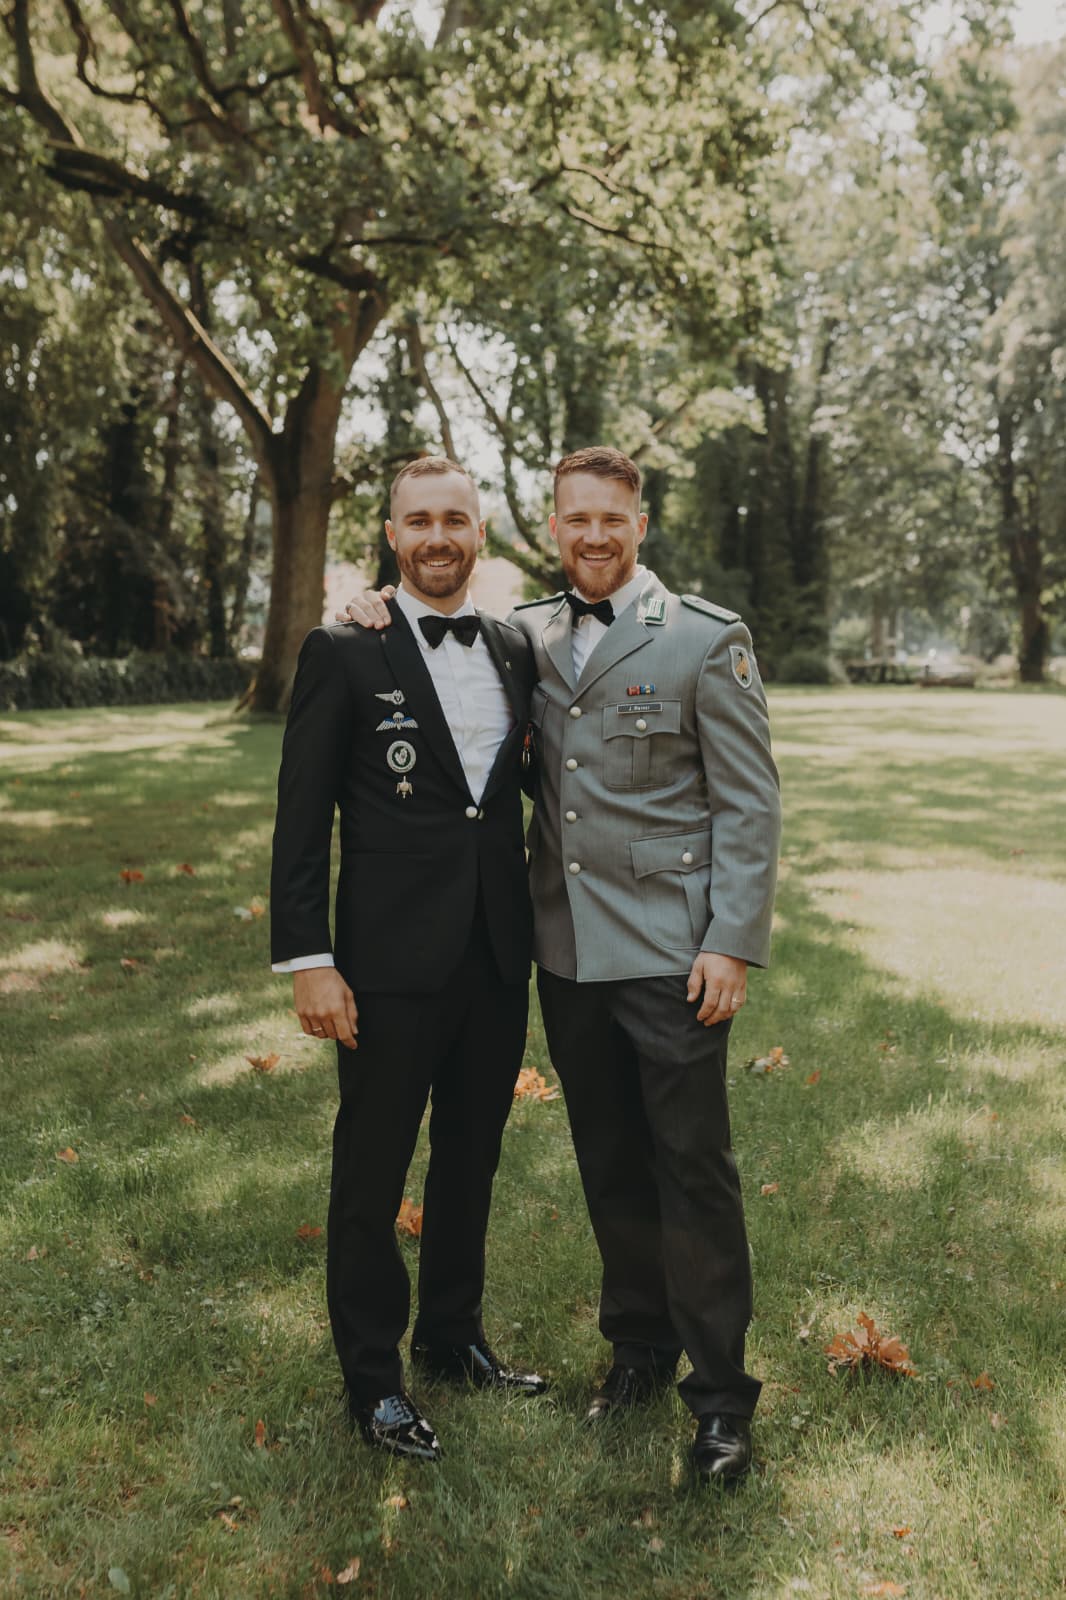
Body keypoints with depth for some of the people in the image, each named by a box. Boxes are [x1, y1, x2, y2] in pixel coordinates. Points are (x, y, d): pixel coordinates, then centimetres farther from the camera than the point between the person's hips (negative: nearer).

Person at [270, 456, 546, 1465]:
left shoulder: (515, 651, 7)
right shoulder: (343, 653, -7)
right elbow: (302, 818, -9)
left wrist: (535, 927, 8)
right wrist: (307, 959, -14)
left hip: (498, 956, 5)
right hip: (394, 963, -5)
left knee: (470, 1162, 19)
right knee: (372, 1175, 8)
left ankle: (452, 1338, 39)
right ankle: (372, 1380, 27)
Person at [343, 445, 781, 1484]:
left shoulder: (706, 641, -5)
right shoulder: (527, 635, 7)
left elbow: (749, 804, -6)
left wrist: (733, 943, -12)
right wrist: (378, 613, 2)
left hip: (670, 950, -4)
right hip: (566, 950, 5)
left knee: (693, 1166, 2)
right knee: (607, 1164, 15)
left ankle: (720, 1391, 17)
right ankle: (638, 1343, 34)